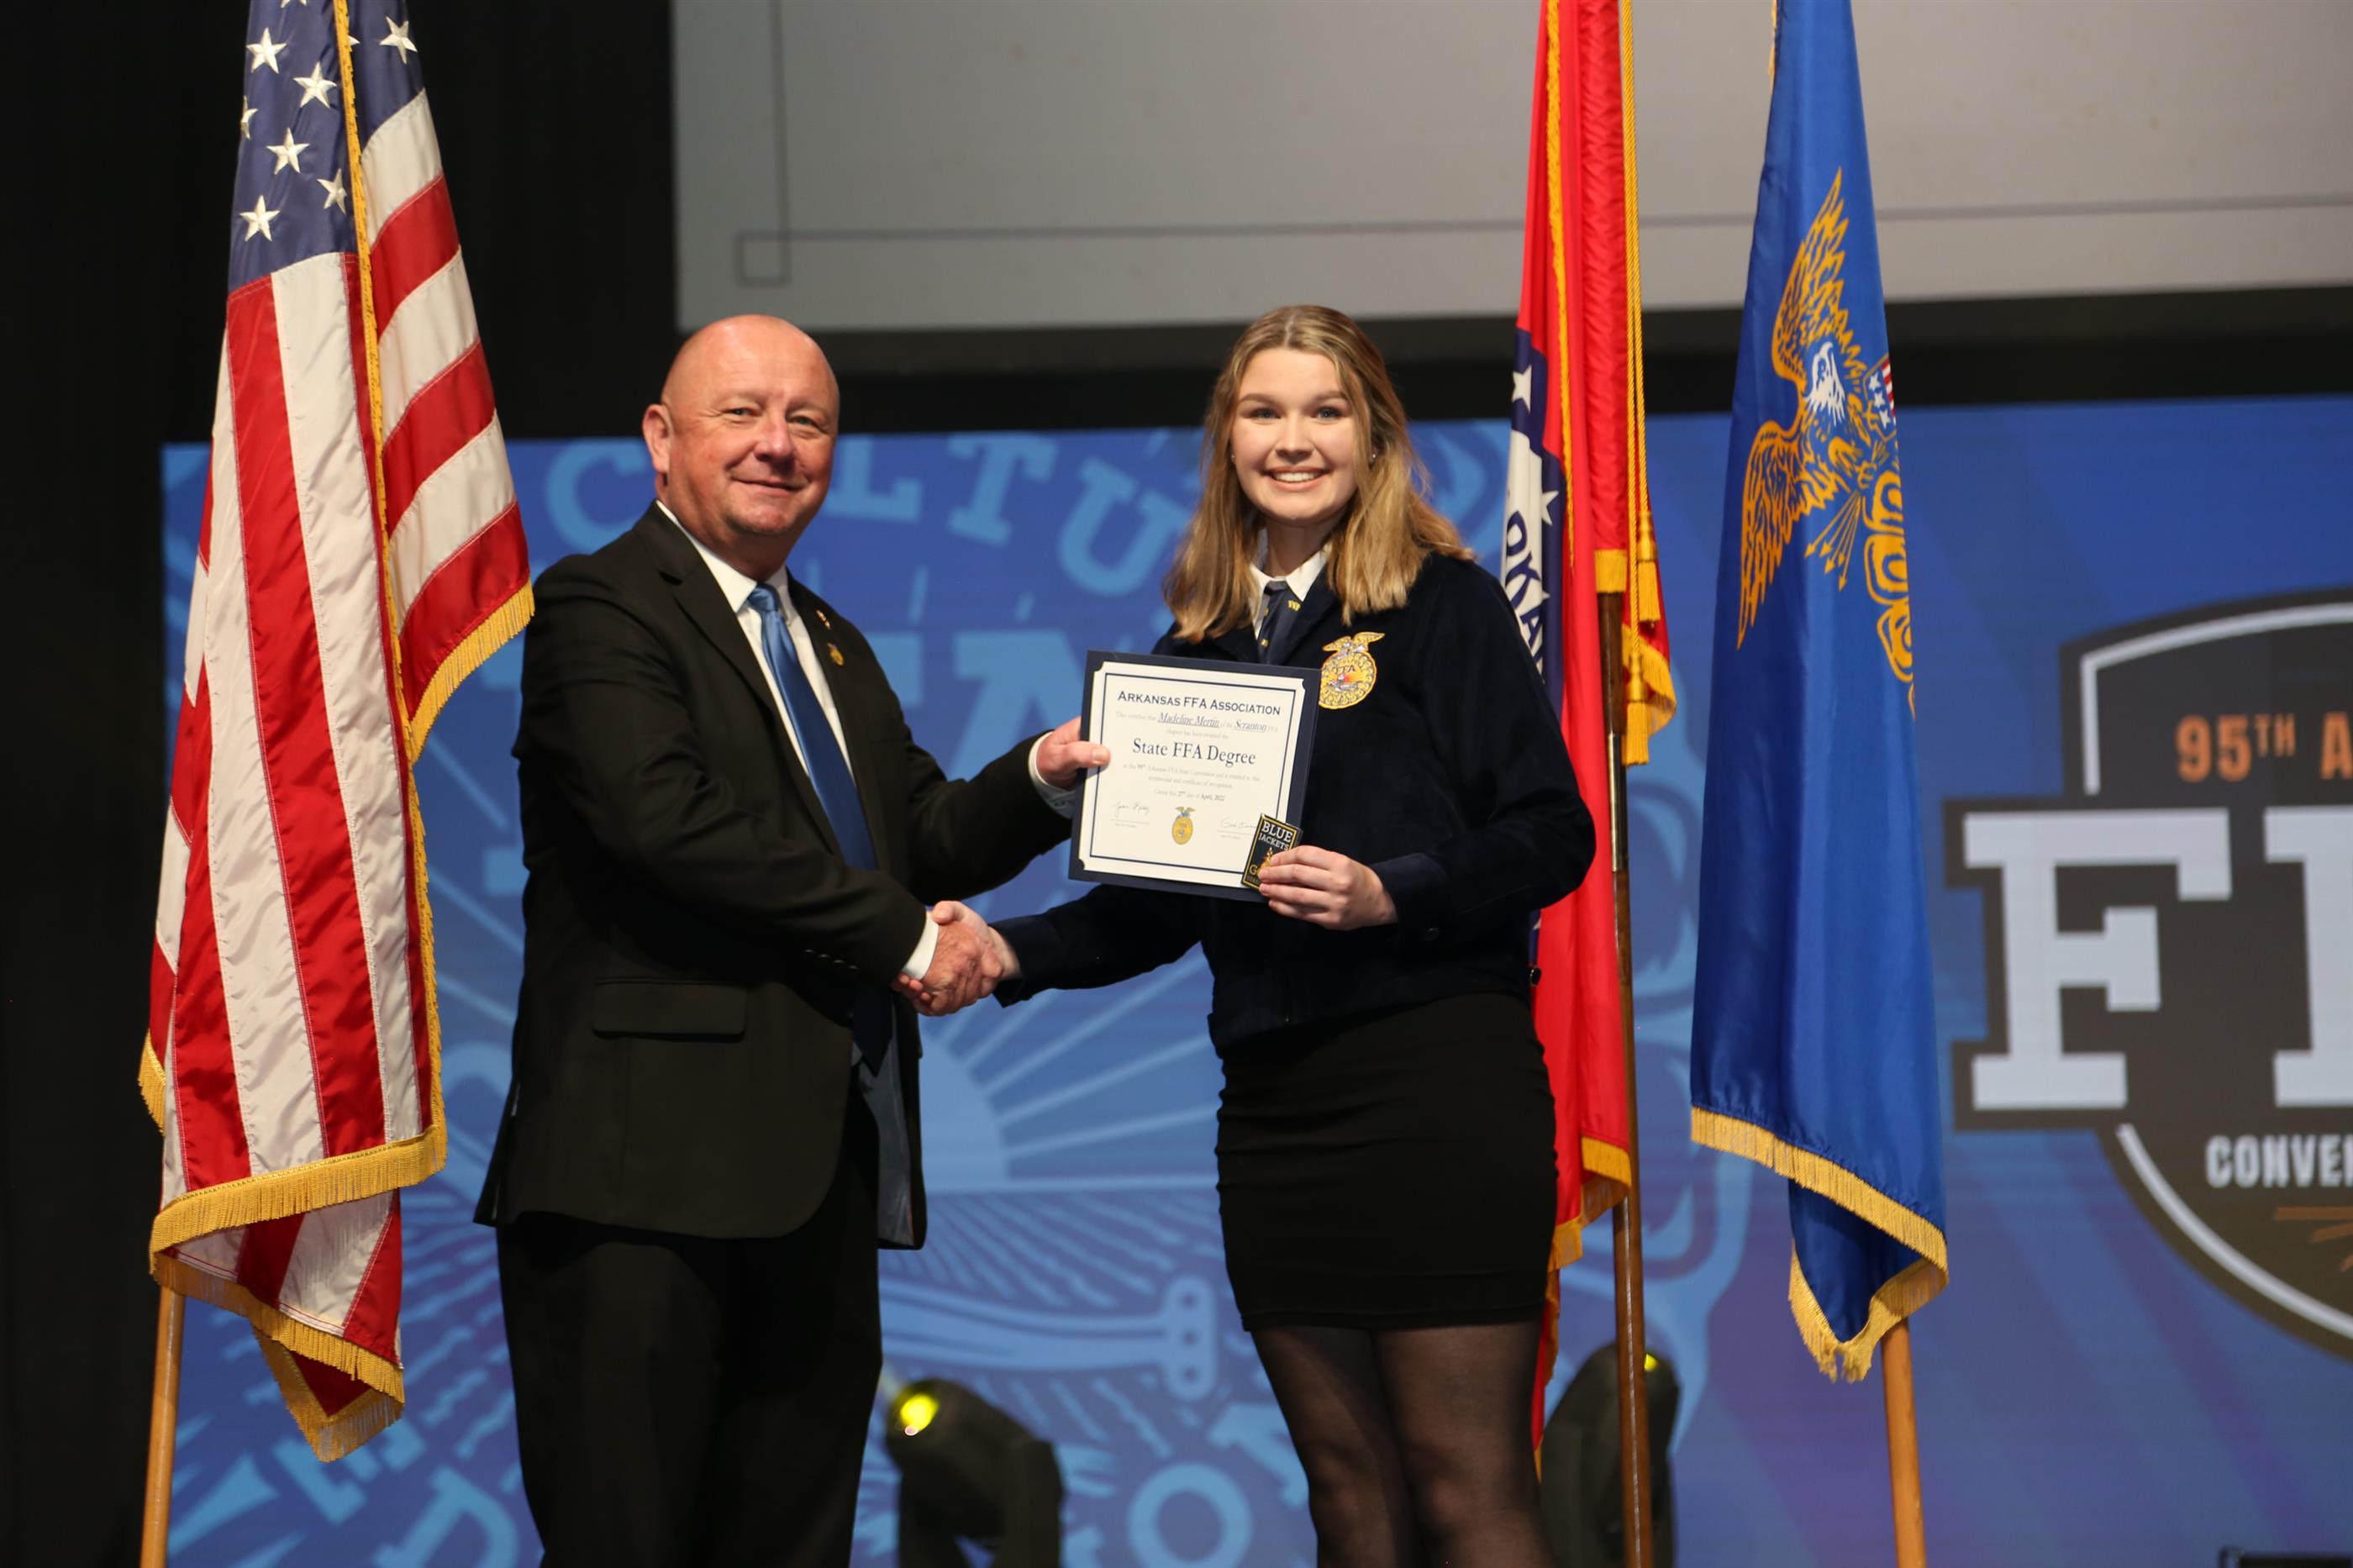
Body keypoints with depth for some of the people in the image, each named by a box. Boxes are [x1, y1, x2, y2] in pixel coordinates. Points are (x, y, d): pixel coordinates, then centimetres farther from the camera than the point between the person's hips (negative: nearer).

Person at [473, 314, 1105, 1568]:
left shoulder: (833, 646, 24)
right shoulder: (598, 608, -5)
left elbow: (922, 838, 21)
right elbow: (666, 813, -19)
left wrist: (1040, 779, 0)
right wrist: (904, 935, -15)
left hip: (825, 1170, 8)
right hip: (652, 1171, -8)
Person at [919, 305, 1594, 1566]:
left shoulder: (1442, 606, -1)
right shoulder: (1201, 645, 14)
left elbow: (1552, 832, -6)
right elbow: (1164, 896, 16)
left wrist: (1392, 893, -20)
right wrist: (1010, 953, 2)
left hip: (1438, 1082, -5)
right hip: (1273, 1103, 6)